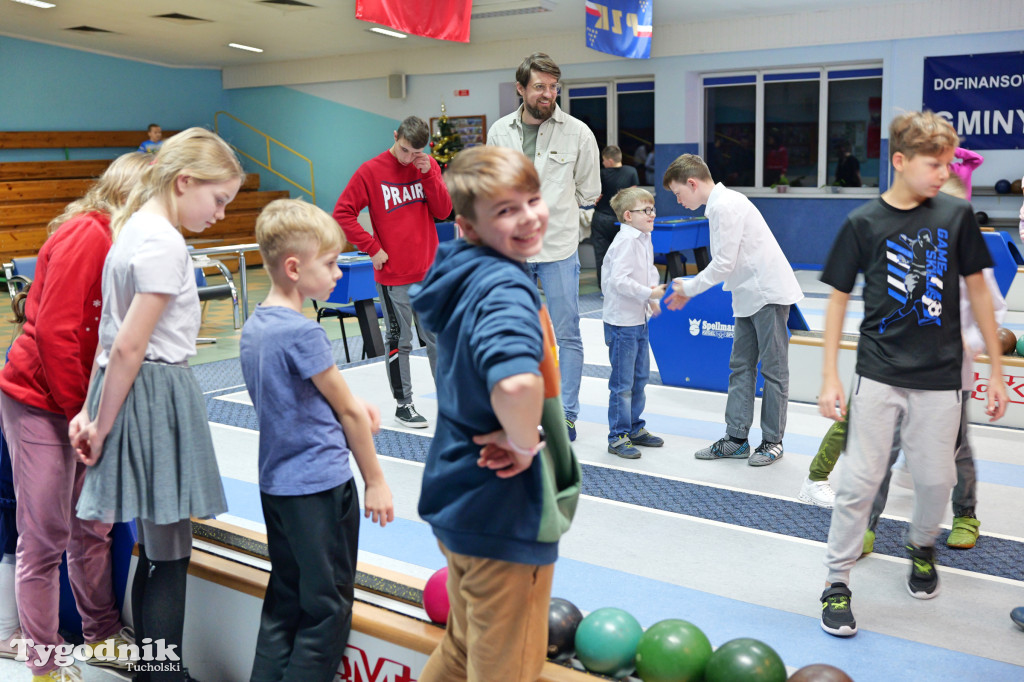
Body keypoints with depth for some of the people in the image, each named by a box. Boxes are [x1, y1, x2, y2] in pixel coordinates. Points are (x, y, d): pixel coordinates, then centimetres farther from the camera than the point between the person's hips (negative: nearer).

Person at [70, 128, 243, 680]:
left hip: (131, 390, 10)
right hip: (158, 393, -10)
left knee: (156, 552, 17)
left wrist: (92, 412, 10)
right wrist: (101, 425, -10)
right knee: (170, 559, 1)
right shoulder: (164, 243, -17)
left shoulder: (134, 228, 13)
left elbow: (114, 339, 11)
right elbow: (128, 348, -19)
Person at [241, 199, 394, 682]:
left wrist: (348, 403, 4)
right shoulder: (302, 333, -19)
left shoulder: (252, 327, 6)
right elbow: (348, 412, -11)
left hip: (275, 483, 9)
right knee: (327, 612, 3)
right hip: (319, 485, -8)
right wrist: (375, 482, -4)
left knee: (284, 603, 17)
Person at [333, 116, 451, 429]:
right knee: (399, 341, 7)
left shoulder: (428, 166, 4)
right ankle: (403, 403, 20)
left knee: (438, 337, 12)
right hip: (392, 275, -3)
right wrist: (373, 248, -10)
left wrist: (428, 174, -11)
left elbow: (443, 211, 0)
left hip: (429, 271, 3)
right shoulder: (371, 171, -8)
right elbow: (342, 215, -7)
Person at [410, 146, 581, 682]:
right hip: (505, 511, -9)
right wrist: (524, 442, -24)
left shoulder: (462, 274, 3)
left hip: (459, 497, 9)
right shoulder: (506, 287, -25)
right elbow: (516, 381, -46)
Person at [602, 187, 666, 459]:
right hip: (622, 322, -10)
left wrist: (653, 293, 6)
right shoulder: (625, 242, -19)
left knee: (640, 378, 18)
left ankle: (635, 428, 31)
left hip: (640, 320, 10)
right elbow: (618, 280, -26)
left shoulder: (645, 240, 11)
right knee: (622, 383, -3)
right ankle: (618, 437, 6)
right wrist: (648, 293, -23)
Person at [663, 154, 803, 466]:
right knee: (740, 367, 10)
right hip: (750, 295, 10)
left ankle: (772, 441, 9)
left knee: (773, 368, 0)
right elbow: (724, 263, 18)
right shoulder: (721, 204, 14)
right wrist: (690, 289, 12)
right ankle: (736, 439, 15)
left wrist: (689, 288, -6)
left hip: (769, 293, -10)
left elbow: (723, 264, -19)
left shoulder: (725, 207, -17)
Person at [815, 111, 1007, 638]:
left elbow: (977, 289, 8)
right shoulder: (864, 223, -5)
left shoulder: (956, 215, 0)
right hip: (878, 375, -2)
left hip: (939, 377, 2)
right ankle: (837, 580, 13)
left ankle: (921, 544, 41)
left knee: (935, 479, 10)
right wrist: (830, 377, -3)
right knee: (860, 480, -2)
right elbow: (838, 298, 1)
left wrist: (996, 370, 8)